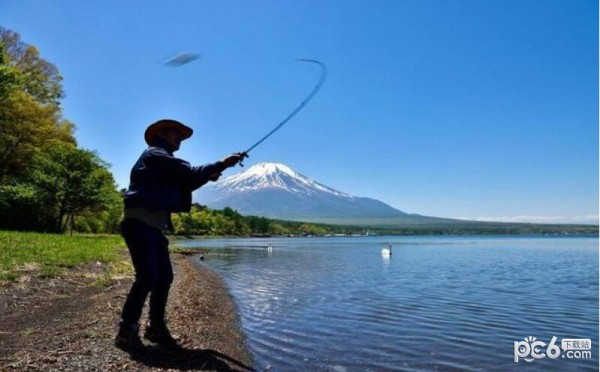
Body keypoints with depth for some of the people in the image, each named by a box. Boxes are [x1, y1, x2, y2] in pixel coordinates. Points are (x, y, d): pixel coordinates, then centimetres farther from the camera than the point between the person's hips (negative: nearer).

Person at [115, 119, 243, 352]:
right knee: (147, 277, -14)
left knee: (164, 276, 7)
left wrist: (207, 176, 5)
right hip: (139, 223, -10)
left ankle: (156, 327, 17)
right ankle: (127, 331, -3)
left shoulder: (165, 164, 24)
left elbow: (185, 183, 20)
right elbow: (190, 173, -16)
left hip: (153, 226, 10)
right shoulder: (155, 155, -6)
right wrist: (222, 164, -13)